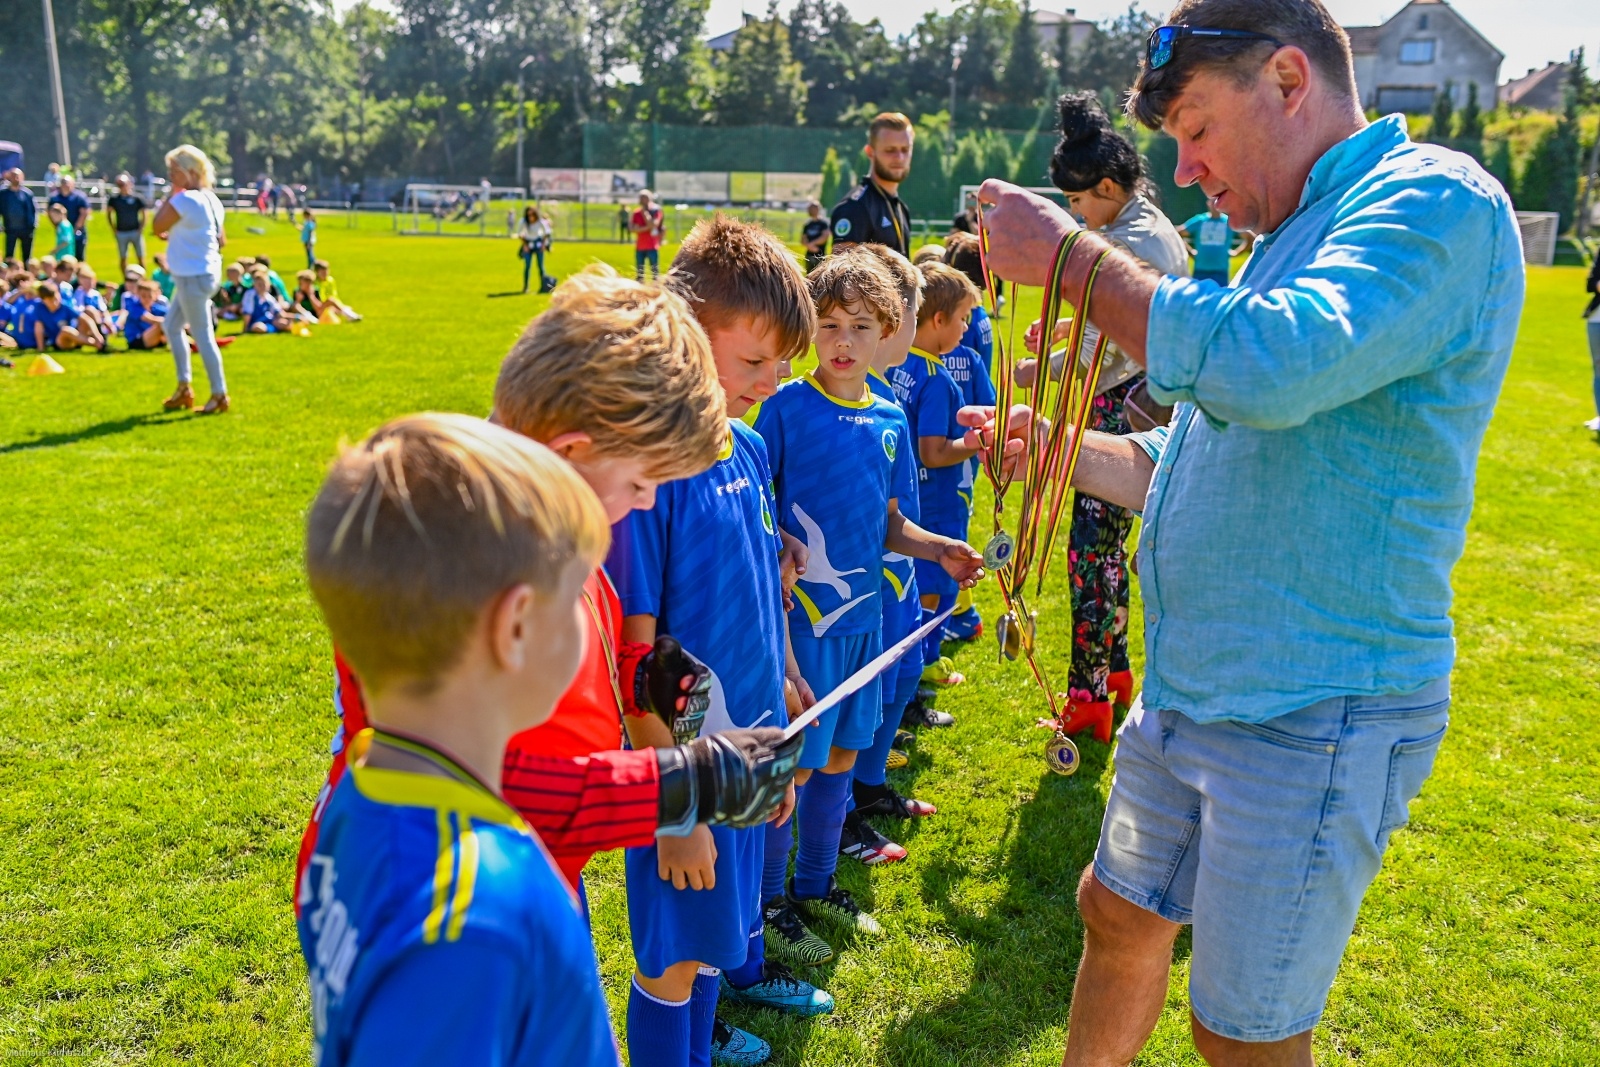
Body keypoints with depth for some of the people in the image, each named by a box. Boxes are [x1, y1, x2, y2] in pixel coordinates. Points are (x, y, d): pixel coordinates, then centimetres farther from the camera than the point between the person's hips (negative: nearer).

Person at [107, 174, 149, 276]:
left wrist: (141, 228, -5)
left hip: (136, 232, -1)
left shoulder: (137, 198, -4)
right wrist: (113, 228, 2)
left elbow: (145, 213, 0)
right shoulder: (113, 198, 0)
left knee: (140, 257, 2)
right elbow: (108, 213, 10)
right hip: (121, 232, 2)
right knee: (122, 258, 6)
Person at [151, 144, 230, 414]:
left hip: (193, 277, -10)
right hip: (206, 270, 10)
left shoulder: (185, 199, -18)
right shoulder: (210, 199, 10)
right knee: (172, 326, 19)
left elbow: (158, 228, -15)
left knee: (202, 335, -2)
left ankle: (220, 395, 5)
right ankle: (183, 388, 25)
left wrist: (172, 194, -11)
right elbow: (221, 240, 16)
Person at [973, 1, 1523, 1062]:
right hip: (1184, 694, 9)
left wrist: (1071, 252, -22)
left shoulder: (1436, 200, -15)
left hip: (1311, 723, -9)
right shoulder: (1298, 238, 15)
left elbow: (1267, 372, -35)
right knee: (1121, 918, 23)